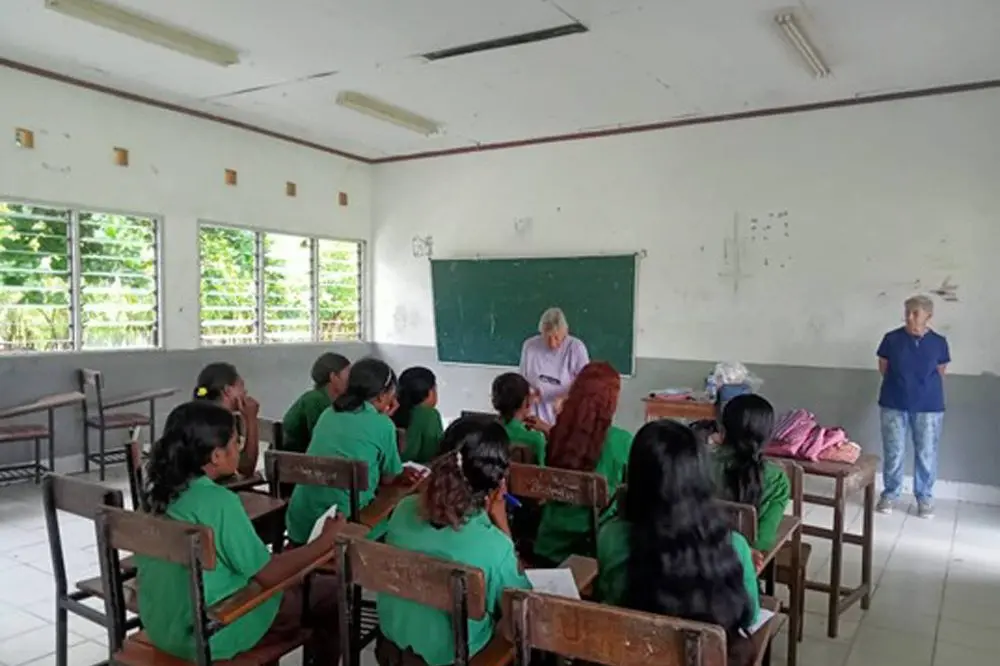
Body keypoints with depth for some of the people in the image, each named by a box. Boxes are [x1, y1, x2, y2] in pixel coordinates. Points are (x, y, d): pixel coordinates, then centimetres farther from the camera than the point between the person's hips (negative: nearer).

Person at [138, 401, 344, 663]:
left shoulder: (159, 492, -3)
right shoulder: (218, 501, -25)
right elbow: (268, 574, -18)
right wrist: (326, 541, -7)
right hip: (209, 635, -8)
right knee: (331, 593, 5)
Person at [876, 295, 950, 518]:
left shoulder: (939, 342, -3)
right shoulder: (891, 339, -5)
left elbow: (940, 373, 9)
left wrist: (925, 388, 10)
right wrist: (901, 385, 7)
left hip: (929, 407, 1)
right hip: (893, 404, 0)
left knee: (926, 453, 7)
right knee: (893, 452, 6)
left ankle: (925, 497, 22)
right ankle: (890, 494, 21)